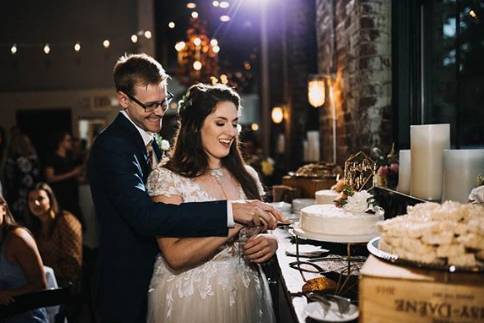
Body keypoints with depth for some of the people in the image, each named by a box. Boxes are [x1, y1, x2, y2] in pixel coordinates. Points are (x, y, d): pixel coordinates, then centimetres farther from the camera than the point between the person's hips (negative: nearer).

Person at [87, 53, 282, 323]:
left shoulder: (150, 140, 7)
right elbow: (145, 216, -35)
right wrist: (230, 211, -41)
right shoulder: (112, 146, -22)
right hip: (130, 290, -8)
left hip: (156, 275, 8)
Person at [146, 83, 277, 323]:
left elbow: (261, 232, 11)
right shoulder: (166, 177, -12)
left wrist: (270, 242, -11)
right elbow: (175, 257, -21)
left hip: (247, 295, 5)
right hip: (189, 300, -4)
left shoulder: (246, 176, 2)